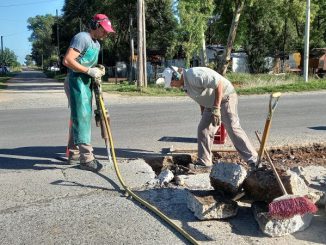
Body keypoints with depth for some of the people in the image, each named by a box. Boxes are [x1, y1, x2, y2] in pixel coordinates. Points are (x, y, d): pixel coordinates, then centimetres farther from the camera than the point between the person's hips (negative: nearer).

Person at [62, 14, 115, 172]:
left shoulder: (96, 44, 18)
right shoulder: (82, 38, -12)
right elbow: (67, 60, -22)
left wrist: (98, 70, 6)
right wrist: (89, 71, -21)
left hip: (86, 83, 10)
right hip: (76, 82, -10)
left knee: (77, 119, 15)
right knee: (82, 119, -10)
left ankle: (73, 154, 26)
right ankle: (86, 159, -7)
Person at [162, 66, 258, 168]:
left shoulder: (194, 75, -24)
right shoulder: (185, 84, 7)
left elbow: (219, 83, -27)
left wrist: (216, 109, -27)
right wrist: (203, 115, 19)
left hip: (225, 98, -10)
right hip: (211, 105, 10)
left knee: (233, 129, -14)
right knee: (203, 130, 4)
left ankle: (253, 161, -5)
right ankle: (204, 163, 10)